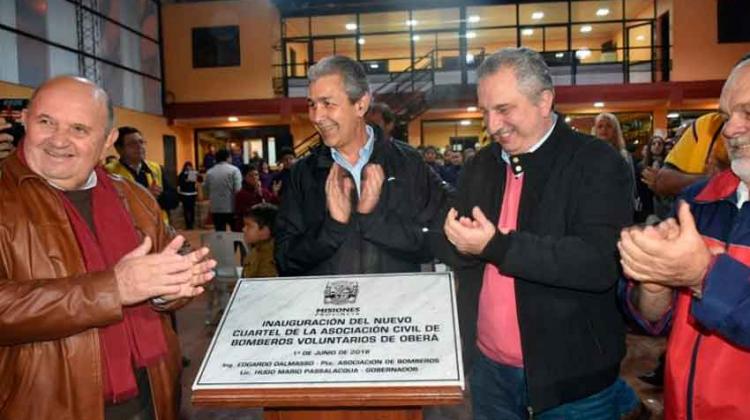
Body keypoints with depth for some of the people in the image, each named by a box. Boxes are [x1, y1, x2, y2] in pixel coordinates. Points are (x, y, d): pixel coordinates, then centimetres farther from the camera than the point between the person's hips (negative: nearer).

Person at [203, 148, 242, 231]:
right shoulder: (234, 170, -8)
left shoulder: (209, 172, 5)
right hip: (231, 208, -3)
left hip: (216, 208, 4)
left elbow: (205, 189, 10)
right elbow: (238, 189, -15)